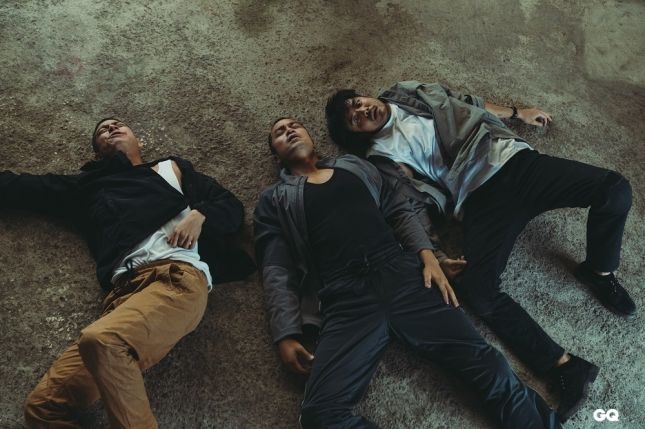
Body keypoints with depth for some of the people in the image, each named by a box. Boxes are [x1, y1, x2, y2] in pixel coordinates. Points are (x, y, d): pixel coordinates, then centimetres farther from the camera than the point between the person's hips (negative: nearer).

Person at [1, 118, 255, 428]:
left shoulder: (172, 168, 29)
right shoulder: (89, 186, 33)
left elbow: (232, 207, 21)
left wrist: (198, 215, 1)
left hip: (177, 275, -3)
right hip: (124, 291, 4)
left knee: (100, 341, -35)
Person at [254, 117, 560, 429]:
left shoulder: (354, 165, 27)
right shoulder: (274, 200, 19)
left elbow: (400, 212, 20)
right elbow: (277, 272, 9)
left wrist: (427, 256, 0)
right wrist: (286, 335, -5)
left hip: (401, 273, 2)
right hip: (345, 297, -1)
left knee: (484, 362, -16)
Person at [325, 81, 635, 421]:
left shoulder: (409, 92, 24)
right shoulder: (381, 155, 8)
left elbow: (467, 104, 31)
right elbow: (422, 198, -2)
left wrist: (517, 113, 29)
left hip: (510, 159, 4)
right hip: (477, 198, -4)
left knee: (615, 188, -14)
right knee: (477, 291, -28)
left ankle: (597, 272, 12)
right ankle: (564, 366, -19)